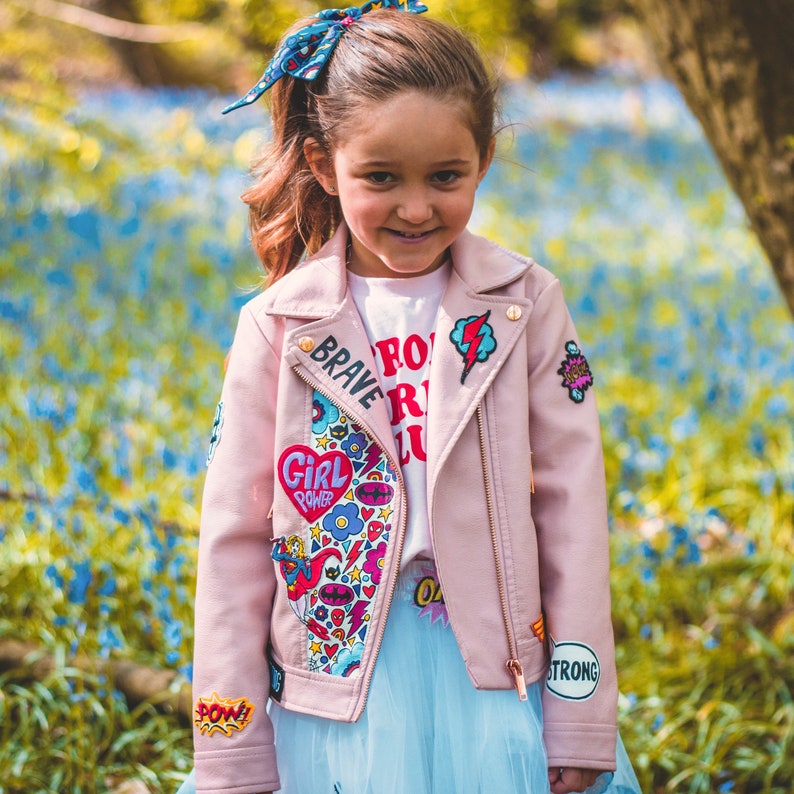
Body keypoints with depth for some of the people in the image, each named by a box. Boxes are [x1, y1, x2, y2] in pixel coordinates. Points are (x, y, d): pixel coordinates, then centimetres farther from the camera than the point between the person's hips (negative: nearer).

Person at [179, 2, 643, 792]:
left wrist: (580, 724, -3)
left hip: (494, 668, 0)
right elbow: (235, 538, -1)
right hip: (341, 681, 0)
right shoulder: (278, 328, -2)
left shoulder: (525, 304, -1)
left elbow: (571, 504, -1)